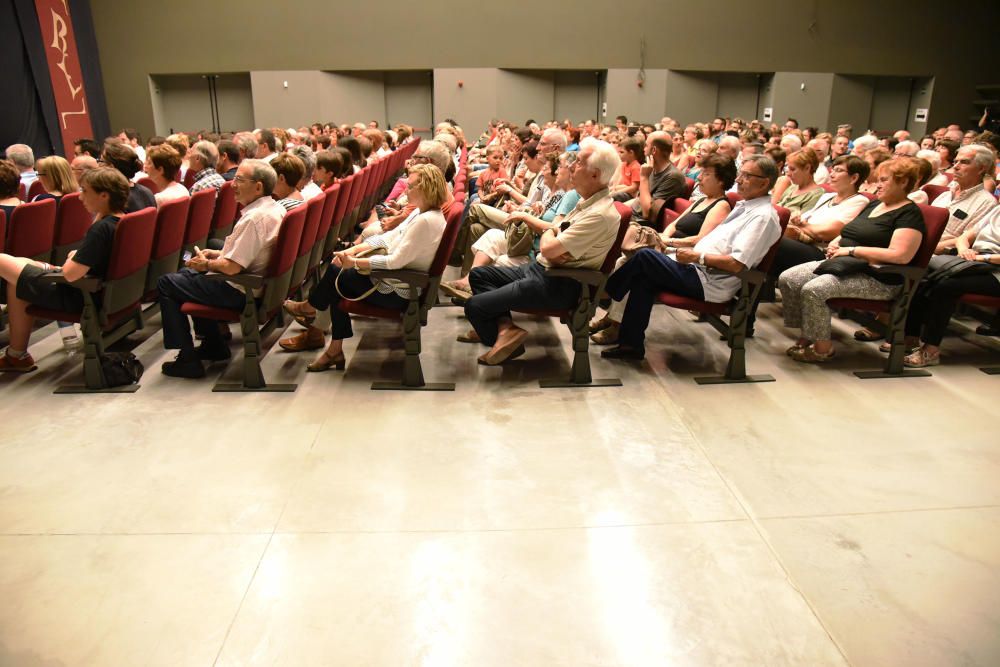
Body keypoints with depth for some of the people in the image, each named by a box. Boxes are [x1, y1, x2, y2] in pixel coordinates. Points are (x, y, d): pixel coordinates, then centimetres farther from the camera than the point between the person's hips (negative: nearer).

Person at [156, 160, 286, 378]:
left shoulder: (254, 218, -26)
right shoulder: (275, 208, 5)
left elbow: (231, 267, -27)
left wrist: (207, 264, -8)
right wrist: (218, 254, 12)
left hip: (238, 291, -10)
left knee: (166, 284, 3)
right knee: (188, 273, 29)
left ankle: (188, 360, 5)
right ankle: (214, 346, 30)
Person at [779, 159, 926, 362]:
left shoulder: (909, 213, -7)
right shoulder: (874, 205, 20)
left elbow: (900, 255, -21)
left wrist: (851, 250, -19)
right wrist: (835, 243, 0)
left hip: (877, 279, -9)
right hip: (842, 265, 9)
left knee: (813, 290, -31)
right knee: (787, 279, -9)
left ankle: (822, 348, -13)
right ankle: (806, 336, -2)